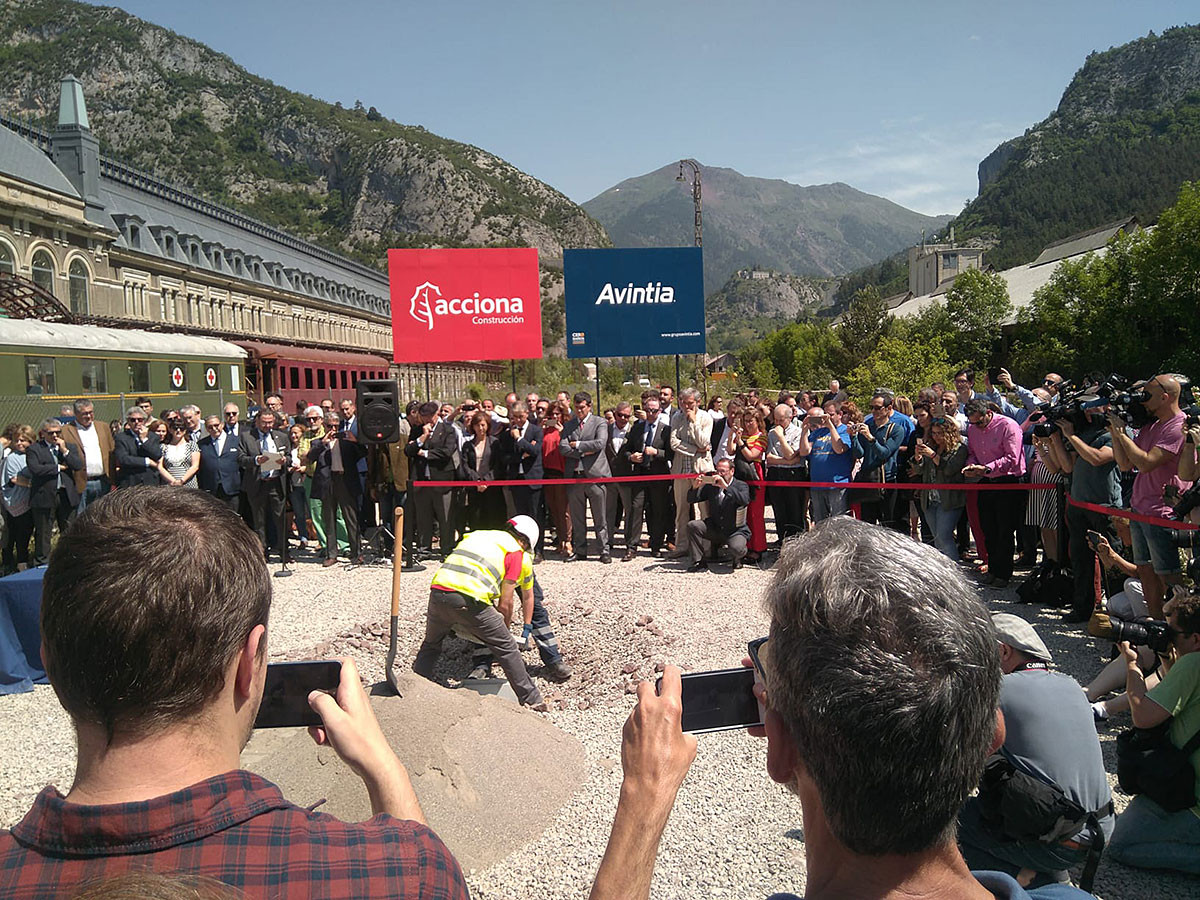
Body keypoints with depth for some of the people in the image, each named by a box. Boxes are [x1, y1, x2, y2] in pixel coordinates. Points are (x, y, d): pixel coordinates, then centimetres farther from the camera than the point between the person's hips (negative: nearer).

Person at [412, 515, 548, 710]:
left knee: (430, 645, 31)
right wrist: (505, 630, 27)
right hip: (469, 600, -5)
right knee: (506, 648, 13)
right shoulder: (519, 554, 14)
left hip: (438, 591, 5)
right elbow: (505, 603, 10)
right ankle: (531, 700, 18)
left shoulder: (475, 535, 31)